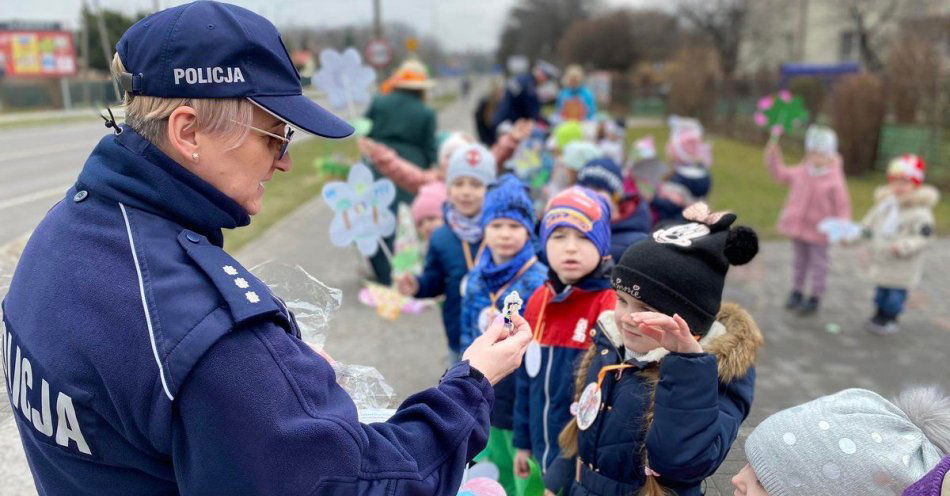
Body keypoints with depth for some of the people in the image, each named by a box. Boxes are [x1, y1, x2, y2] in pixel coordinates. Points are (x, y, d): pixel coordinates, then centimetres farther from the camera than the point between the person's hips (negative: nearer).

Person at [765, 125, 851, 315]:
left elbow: (842, 206, -12)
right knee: (799, 260, 18)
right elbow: (780, 174, 16)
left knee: (818, 264, 8)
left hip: (818, 230, -5)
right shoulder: (800, 173, -1)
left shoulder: (834, 180, -16)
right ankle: (797, 292, 31)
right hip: (798, 226, 5)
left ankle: (815, 298, 19)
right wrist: (773, 157, 6)